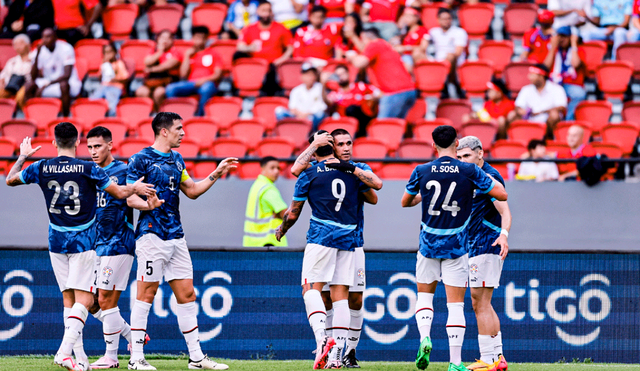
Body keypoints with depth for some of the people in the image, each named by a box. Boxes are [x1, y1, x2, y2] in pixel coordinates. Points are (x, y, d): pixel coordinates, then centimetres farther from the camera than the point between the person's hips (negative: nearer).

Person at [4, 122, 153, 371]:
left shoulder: (41, 168, -2)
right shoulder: (88, 169, -10)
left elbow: (10, 180, 15)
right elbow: (119, 193, -5)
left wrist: (23, 156, 30)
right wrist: (136, 187, 16)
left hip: (56, 241, 4)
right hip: (83, 241, -4)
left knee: (68, 299, 10)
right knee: (83, 300, -6)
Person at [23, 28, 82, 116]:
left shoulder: (65, 49, -18)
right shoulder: (41, 51, -4)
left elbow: (67, 75, -25)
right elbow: (33, 77, -8)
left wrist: (47, 85, -31)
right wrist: (37, 55, -20)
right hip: (48, 81, 5)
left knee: (64, 85, -40)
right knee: (29, 85, -19)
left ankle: (65, 118, -28)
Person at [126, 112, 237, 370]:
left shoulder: (176, 160, 18)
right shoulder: (140, 159, -6)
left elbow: (192, 191, 27)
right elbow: (130, 197, -10)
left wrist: (217, 174, 19)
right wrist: (148, 204, -29)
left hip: (176, 237, 8)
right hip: (152, 235, -8)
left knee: (187, 295, 7)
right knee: (146, 293, -7)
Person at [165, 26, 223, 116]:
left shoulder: (213, 54, 16)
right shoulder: (189, 53, 23)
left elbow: (218, 75, 4)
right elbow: (183, 75, 11)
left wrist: (204, 80, -14)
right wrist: (187, 56, 8)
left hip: (206, 83, -3)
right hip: (190, 84, 3)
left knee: (206, 88, -41)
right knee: (170, 88, -26)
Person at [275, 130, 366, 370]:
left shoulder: (309, 175, 2)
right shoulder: (352, 171, 12)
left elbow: (293, 214, 8)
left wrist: (282, 230, 28)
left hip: (321, 236, -4)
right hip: (348, 239, 4)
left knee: (311, 288, -7)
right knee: (341, 295, 4)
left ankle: (321, 338, -33)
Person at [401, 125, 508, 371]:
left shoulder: (421, 172, -3)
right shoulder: (470, 171, -9)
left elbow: (405, 202, 13)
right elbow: (502, 195, -3)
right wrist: (488, 179, 14)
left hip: (429, 244, 1)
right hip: (457, 247, -1)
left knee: (424, 294, 20)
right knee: (456, 304, 1)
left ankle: (424, 337, -5)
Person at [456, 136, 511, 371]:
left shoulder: (490, 177, -13)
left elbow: (504, 210, -23)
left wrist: (504, 235, -39)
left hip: (486, 246, -10)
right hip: (475, 248, 10)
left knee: (481, 305, -10)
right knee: (480, 305, 13)